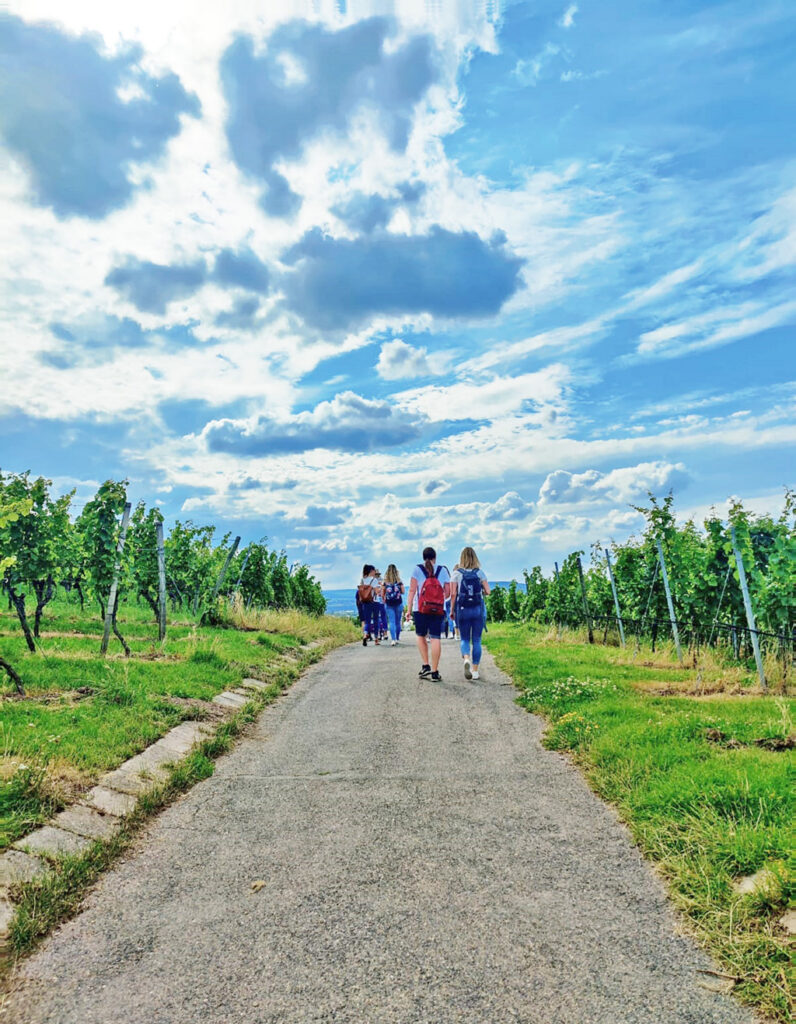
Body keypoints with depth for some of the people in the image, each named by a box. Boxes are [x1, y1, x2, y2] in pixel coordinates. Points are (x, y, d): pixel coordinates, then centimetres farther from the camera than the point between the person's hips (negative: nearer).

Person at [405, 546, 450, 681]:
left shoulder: (417, 569, 2)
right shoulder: (443, 570, 7)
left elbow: (412, 590, -3)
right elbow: (448, 592, 6)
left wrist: (409, 609, 0)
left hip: (420, 609, -1)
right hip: (438, 609, 1)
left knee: (421, 636, 17)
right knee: (435, 638, 1)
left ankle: (425, 665, 8)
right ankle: (434, 672, 1)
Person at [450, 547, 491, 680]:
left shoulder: (456, 573, -2)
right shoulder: (480, 572, 1)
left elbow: (453, 594, -7)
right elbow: (487, 591, -1)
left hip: (462, 609, -1)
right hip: (478, 609, 1)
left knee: (464, 639, 9)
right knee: (476, 640, 8)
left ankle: (467, 659, -20)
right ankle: (475, 671, 9)